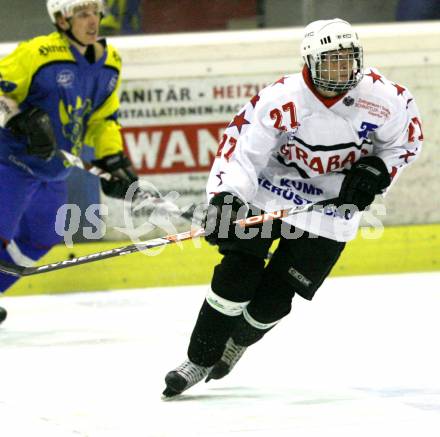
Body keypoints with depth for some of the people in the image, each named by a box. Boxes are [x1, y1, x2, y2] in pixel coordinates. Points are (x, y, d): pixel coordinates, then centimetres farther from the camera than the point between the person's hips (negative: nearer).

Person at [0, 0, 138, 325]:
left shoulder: (110, 62, 4)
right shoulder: (37, 53, -20)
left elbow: (104, 117, 13)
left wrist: (114, 162, 4)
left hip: (55, 172, 8)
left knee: (42, 237, 15)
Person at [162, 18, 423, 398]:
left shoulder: (383, 98, -17)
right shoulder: (282, 100, -23)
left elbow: (406, 141, 2)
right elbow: (241, 148, -24)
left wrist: (376, 172, -14)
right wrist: (224, 198, -36)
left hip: (331, 207, 1)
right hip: (269, 192, -1)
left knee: (273, 298, -3)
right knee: (237, 275, -13)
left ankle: (236, 343, 30)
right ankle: (199, 362, 4)